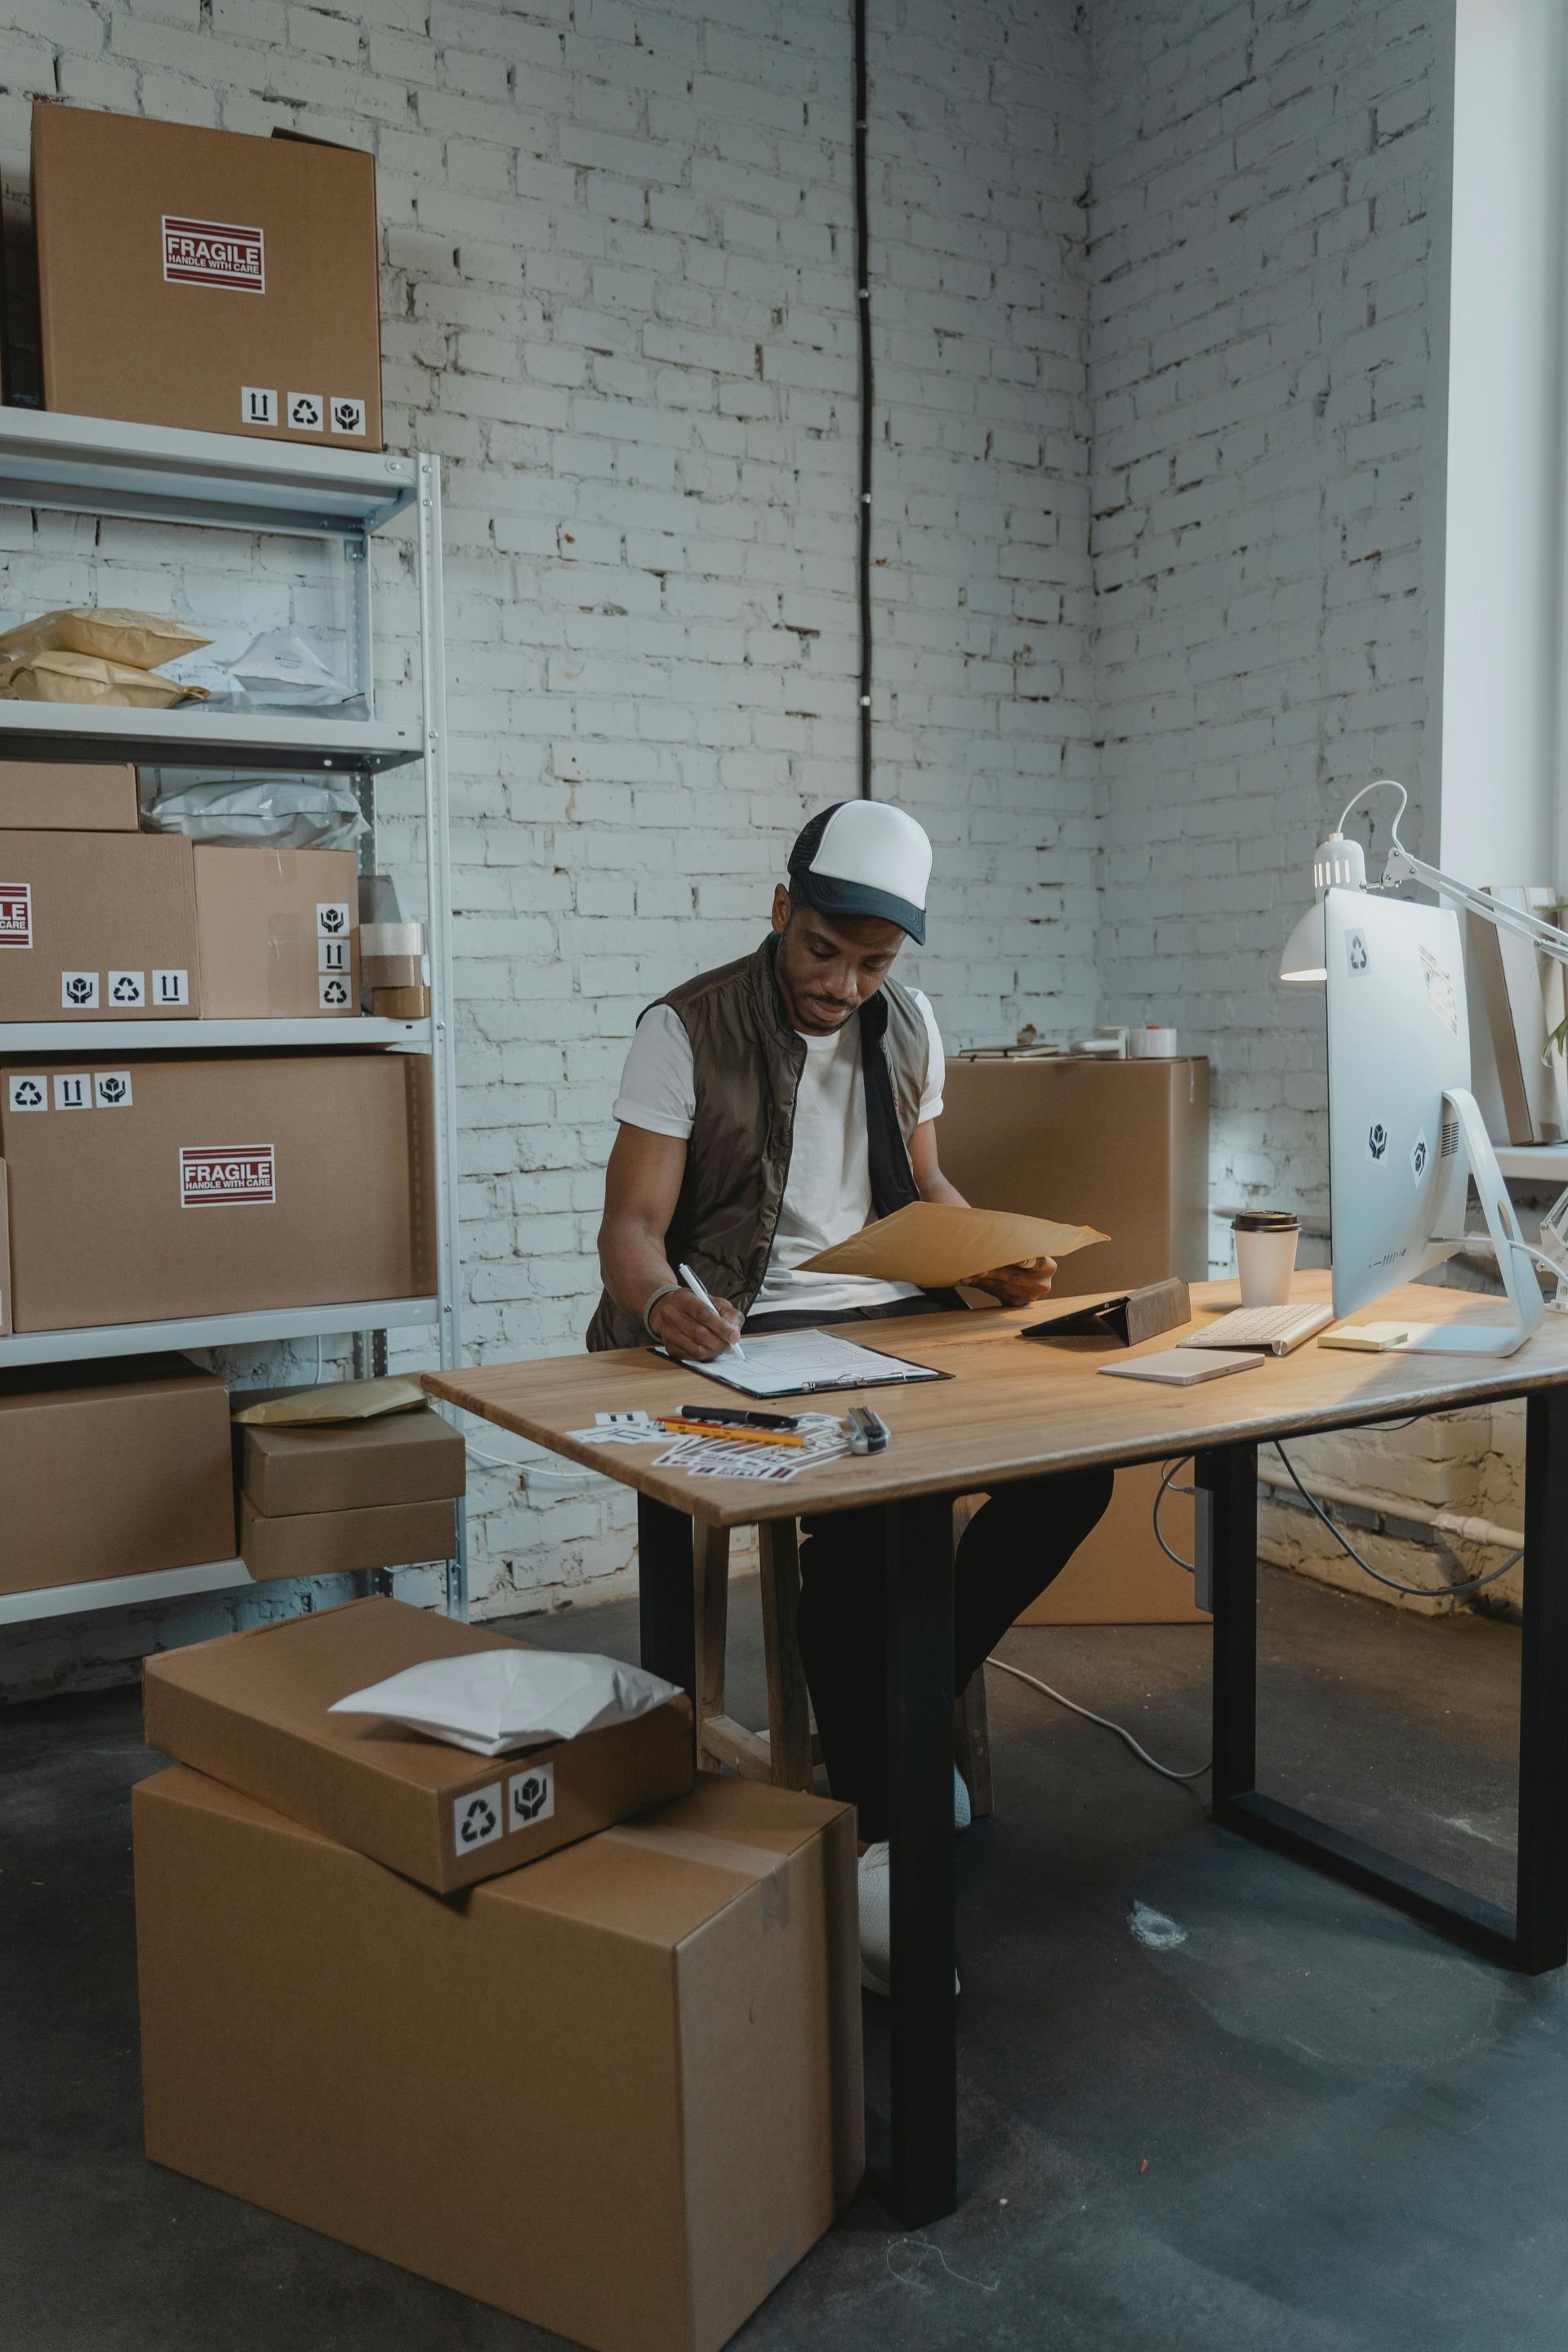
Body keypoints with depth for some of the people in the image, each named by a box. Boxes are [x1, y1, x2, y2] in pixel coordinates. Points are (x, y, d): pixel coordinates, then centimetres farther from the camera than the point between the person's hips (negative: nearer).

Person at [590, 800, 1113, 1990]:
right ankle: (875, 1837, -16)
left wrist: (997, 1257, 2)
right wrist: (661, 1299, -33)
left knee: (1075, 1463, -17)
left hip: (896, 1311, 6)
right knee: (870, 1511, -33)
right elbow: (632, 1225, -10)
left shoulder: (906, 1025, 12)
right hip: (750, 1328, -6)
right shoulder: (686, 1030, -6)